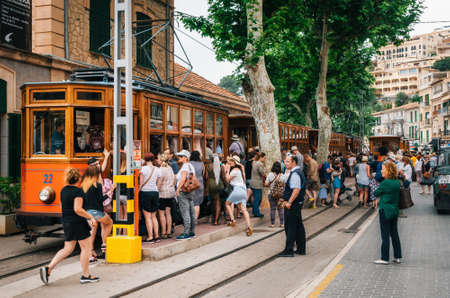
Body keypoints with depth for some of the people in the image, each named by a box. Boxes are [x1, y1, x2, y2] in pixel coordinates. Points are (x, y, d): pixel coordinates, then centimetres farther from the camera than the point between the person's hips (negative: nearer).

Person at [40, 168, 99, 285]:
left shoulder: (63, 190, 10)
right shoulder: (77, 191, -16)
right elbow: (78, 209, -23)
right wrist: (91, 217, -14)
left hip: (66, 223, 8)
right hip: (78, 223, -8)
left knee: (67, 249, 14)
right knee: (86, 247, 5)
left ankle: (48, 268, 3)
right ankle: (85, 276, 11)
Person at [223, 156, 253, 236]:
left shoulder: (235, 170, -6)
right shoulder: (240, 169, 21)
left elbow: (227, 179, -2)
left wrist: (227, 170, 4)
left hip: (237, 189, -8)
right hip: (243, 191, 8)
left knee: (227, 203, 11)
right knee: (243, 209, -1)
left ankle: (232, 220, 2)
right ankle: (249, 226, -14)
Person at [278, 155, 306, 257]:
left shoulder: (294, 174, -18)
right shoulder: (298, 171, 14)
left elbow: (296, 190, -26)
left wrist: (289, 202, -23)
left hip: (292, 204, -10)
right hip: (298, 203, 10)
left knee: (290, 227, -4)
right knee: (299, 226, 14)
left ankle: (289, 250, 0)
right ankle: (301, 249, 22)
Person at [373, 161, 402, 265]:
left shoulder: (385, 183, -18)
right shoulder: (397, 182, 4)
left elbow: (376, 193, -8)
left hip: (385, 211, -7)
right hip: (395, 210, 7)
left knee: (385, 235, -1)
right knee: (394, 234, 14)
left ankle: (385, 258, 4)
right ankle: (398, 257, 19)